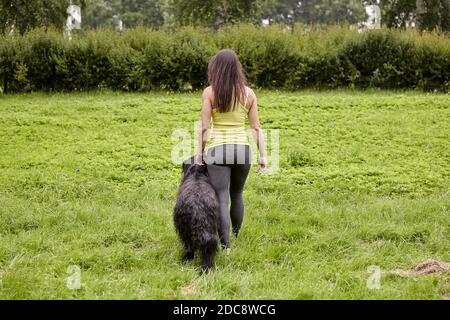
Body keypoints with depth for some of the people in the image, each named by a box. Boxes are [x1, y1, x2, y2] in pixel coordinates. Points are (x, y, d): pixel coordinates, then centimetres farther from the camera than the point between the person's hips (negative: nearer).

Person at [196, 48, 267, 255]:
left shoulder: (209, 92, -5)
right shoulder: (248, 93, 2)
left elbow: (204, 127, -7)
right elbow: (256, 127, 2)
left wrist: (200, 152, 3)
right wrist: (262, 155, 5)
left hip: (217, 149, -3)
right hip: (242, 148, 3)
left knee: (222, 199, -3)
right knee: (237, 195, 22)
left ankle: (226, 246, -13)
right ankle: (235, 236, 36)